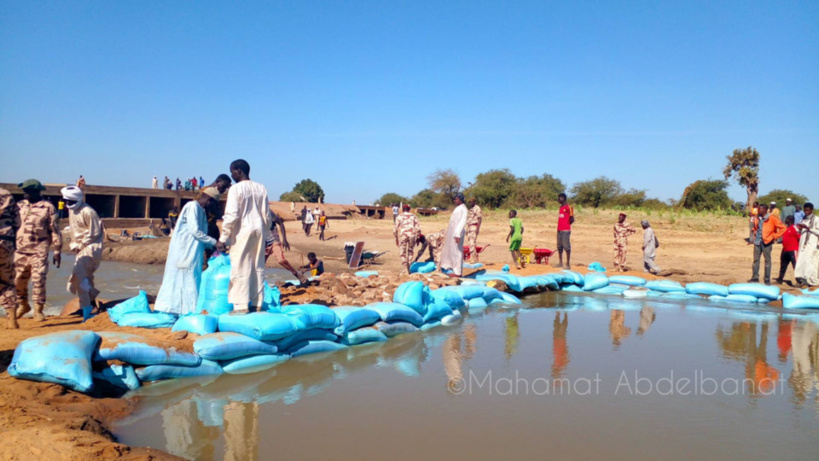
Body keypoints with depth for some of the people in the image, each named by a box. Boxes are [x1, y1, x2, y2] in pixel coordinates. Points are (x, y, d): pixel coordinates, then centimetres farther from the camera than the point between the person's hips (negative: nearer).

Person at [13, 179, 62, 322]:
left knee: (38, 281, -6)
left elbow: (54, 230, -2)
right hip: (20, 251, 5)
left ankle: (38, 310, 5)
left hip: (39, 252, -4)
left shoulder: (48, 207, -3)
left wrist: (57, 251, -4)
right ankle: (23, 305, 32)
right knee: (18, 281, 10)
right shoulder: (20, 206, 10)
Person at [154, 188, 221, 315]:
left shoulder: (201, 210, 16)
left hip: (192, 251, 9)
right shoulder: (193, 206, -12)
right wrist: (214, 242, -17)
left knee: (192, 280, 8)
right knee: (185, 279, -6)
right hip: (184, 251, -9)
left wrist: (212, 246, 8)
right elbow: (194, 230, -19)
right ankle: (187, 311, -3)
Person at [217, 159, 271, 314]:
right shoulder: (261, 188, 7)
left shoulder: (235, 189, -9)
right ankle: (257, 303, 16)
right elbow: (267, 215, 10)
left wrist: (223, 239, -10)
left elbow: (231, 215, -14)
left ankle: (241, 306, -2)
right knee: (258, 267, 10)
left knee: (240, 268, -2)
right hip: (259, 230, 6)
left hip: (243, 231, -6)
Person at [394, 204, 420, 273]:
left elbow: (395, 229, 5)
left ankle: (406, 268, -9)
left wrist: (396, 239, 14)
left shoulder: (399, 217, 10)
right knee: (410, 252, 18)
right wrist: (418, 238, 15)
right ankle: (409, 268, 18)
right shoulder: (414, 216, 15)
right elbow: (418, 228, 7)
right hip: (412, 235, 2)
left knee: (402, 253, 6)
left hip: (402, 235, -2)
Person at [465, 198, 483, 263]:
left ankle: (474, 259, -17)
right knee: (469, 242, 8)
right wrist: (467, 228, 22)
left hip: (474, 227, -10)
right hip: (469, 227, 10)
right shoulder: (471, 209, 21)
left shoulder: (477, 208, -7)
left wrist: (478, 228, -21)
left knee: (472, 243, -15)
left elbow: (479, 218, -14)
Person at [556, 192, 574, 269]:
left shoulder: (568, 207, -10)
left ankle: (568, 264, -3)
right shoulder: (561, 207, 16)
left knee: (566, 246, -6)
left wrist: (567, 225, -1)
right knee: (559, 246, 11)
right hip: (559, 230, 9)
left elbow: (572, 219, -12)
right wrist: (559, 226, 10)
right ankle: (560, 263, 19)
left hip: (566, 230, -9)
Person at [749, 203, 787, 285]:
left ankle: (767, 279, 9)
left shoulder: (772, 218, -9)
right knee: (756, 259, 7)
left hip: (766, 242, -6)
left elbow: (783, 228, -9)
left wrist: (774, 236, -10)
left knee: (767, 260, 3)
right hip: (757, 241, 6)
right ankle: (755, 277, 14)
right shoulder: (758, 218, 9)